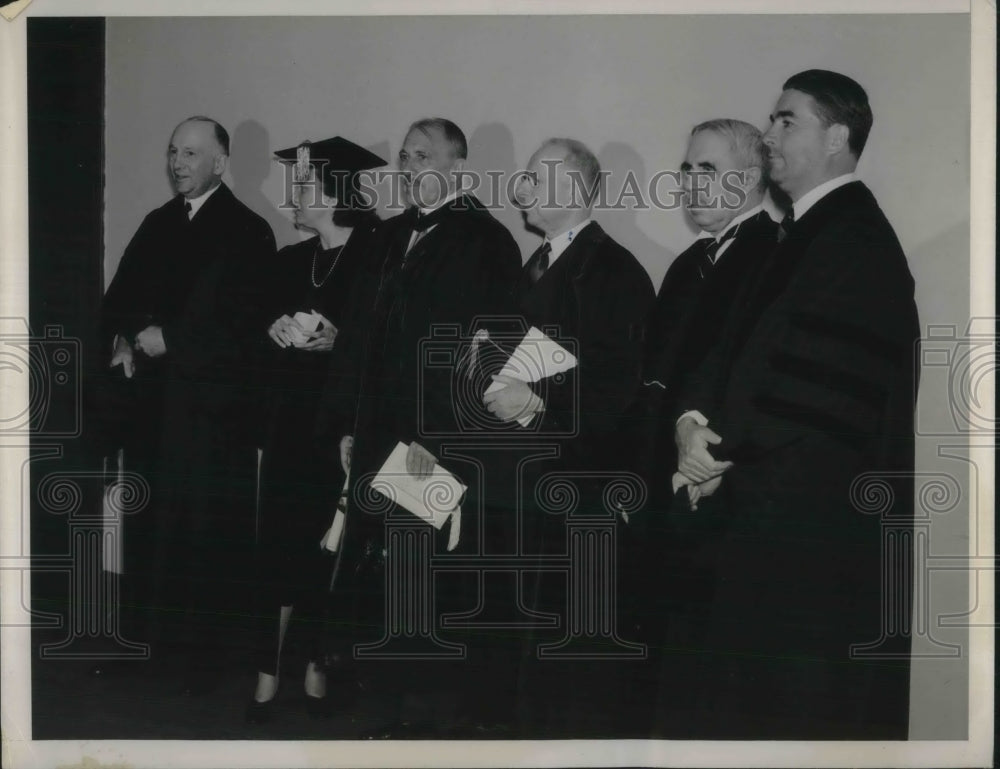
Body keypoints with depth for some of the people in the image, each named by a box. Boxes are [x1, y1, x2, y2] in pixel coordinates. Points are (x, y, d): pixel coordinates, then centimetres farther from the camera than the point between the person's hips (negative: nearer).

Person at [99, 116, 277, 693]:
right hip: (153, 396, 6)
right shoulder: (158, 224, 14)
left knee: (206, 523, -1)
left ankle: (202, 645, 9)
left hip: (213, 403, -6)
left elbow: (244, 322, -12)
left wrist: (168, 339, -13)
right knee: (154, 517, 8)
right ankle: (161, 628, 19)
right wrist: (126, 338, -4)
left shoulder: (247, 232, -5)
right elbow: (121, 295, 17)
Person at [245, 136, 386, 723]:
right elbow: (264, 347, 11)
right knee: (281, 545, 3)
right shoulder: (290, 261, 12)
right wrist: (280, 334, -9)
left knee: (331, 548, 1)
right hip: (291, 426, 5)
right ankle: (270, 671, 10)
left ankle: (320, 666, 17)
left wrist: (332, 340, -21)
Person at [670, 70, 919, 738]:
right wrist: (694, 418, -6)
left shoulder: (855, 242, -16)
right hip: (779, 530, 9)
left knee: (802, 710, 3)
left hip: (824, 535, -9)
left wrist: (725, 458, -13)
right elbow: (741, 345, 11)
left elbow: (824, 396, -22)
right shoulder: (809, 231, 14)